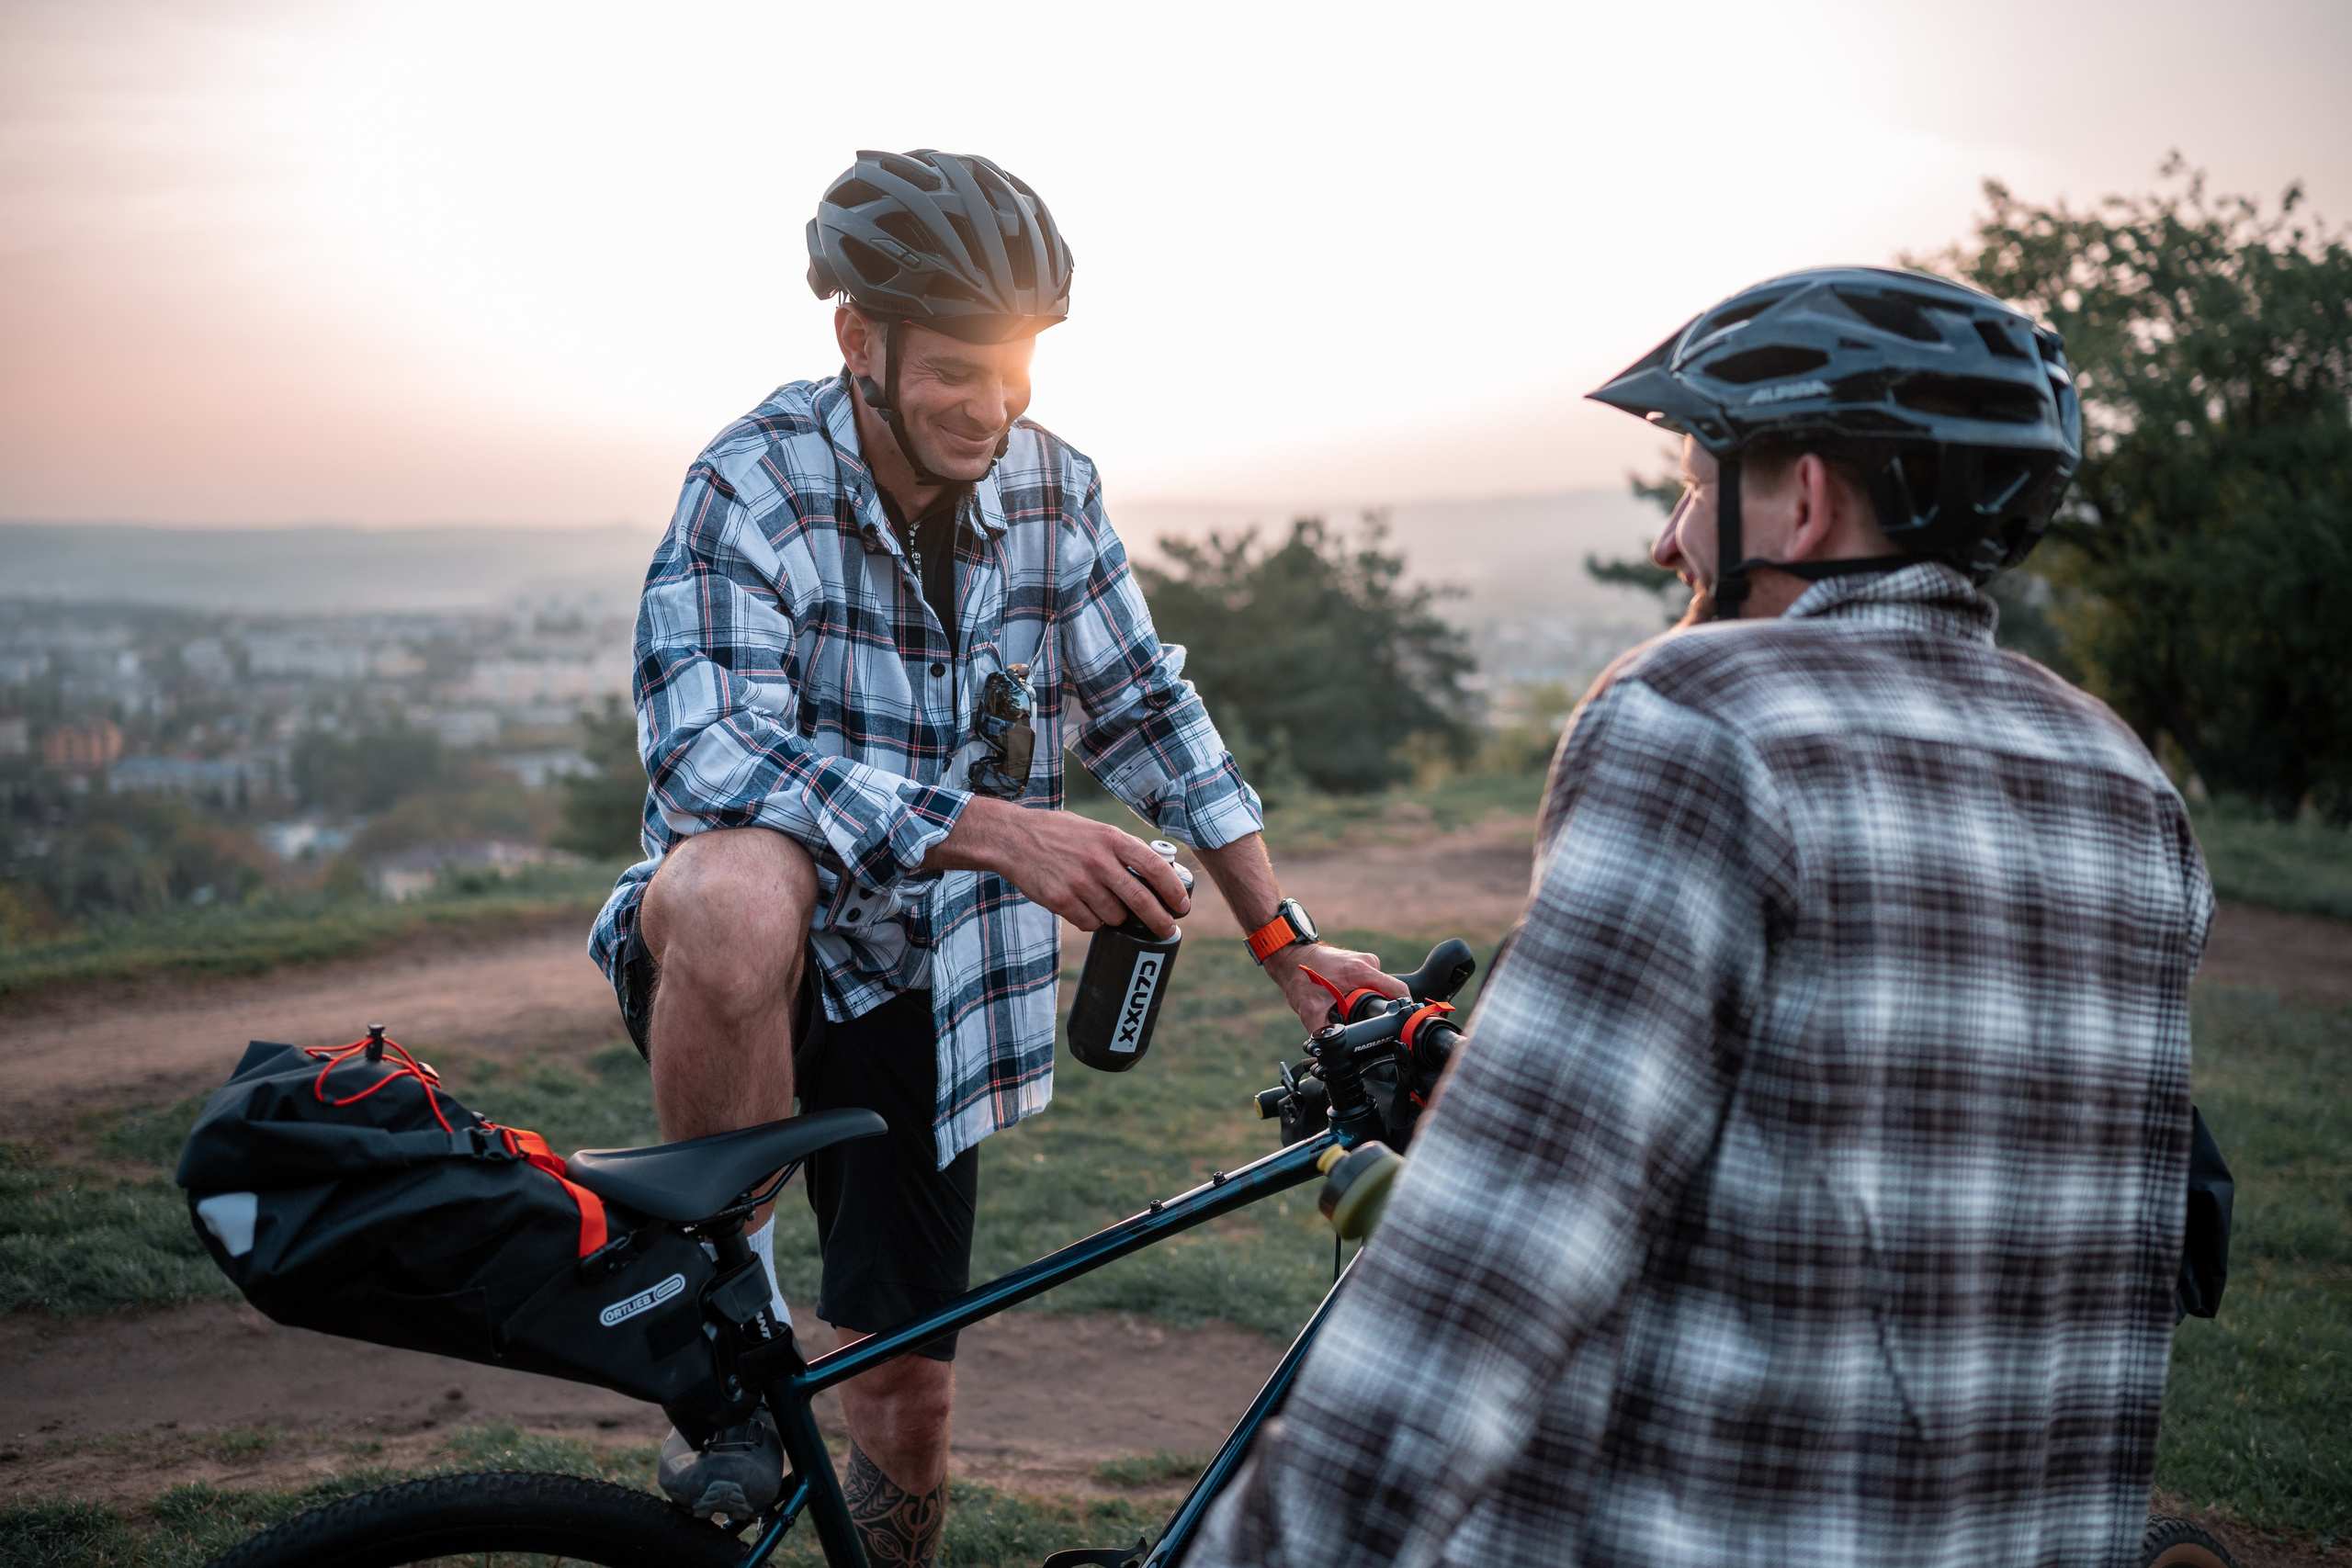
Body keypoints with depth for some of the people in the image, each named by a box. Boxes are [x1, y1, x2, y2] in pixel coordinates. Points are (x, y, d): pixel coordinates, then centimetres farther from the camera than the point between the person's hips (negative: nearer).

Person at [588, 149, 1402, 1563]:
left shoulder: (1053, 491, -3)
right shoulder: (753, 484, -17)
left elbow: (1149, 710, 6)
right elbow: (710, 755, -29)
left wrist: (1286, 939, 1)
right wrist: (993, 830, -39)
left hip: (914, 985, 4)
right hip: (757, 959, -4)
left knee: (909, 1406, 4)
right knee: (740, 891, -40)